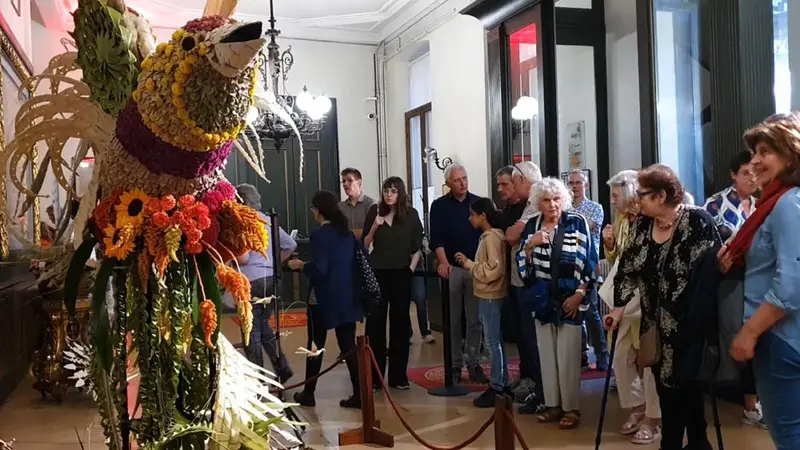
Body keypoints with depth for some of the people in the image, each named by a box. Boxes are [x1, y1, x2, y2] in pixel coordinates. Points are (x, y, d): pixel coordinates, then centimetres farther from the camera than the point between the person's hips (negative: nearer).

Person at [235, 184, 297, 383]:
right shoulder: (269, 221, 10)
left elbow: (242, 258, -18)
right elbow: (291, 245, 12)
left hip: (252, 282, -7)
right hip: (272, 279, 7)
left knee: (252, 331, 5)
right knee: (263, 325, 22)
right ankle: (282, 367, 15)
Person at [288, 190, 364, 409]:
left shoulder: (319, 235, -14)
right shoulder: (348, 233, 7)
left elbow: (318, 270, -20)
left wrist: (301, 265, -3)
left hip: (324, 299, -6)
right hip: (348, 298, 6)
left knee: (316, 345, 8)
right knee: (348, 345, 8)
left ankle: (308, 393, 19)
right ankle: (358, 394, 6)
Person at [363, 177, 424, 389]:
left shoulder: (411, 214, 2)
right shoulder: (375, 211, 2)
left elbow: (417, 246, 5)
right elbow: (364, 245, 3)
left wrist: (411, 268, -4)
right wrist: (374, 227, -12)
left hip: (401, 274, 0)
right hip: (377, 273, 0)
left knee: (400, 323, 5)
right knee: (375, 323, -1)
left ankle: (398, 375, 13)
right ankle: (374, 376, 6)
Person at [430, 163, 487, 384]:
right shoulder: (439, 206, 3)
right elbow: (436, 238, -3)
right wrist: (443, 262, -18)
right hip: (451, 268, -1)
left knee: (475, 320, 4)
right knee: (453, 321, 3)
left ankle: (473, 364, 12)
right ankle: (455, 365, 11)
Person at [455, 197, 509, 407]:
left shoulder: (491, 237, -17)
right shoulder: (489, 236, 12)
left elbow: (494, 270, -23)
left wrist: (468, 264, -15)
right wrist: (469, 263, 3)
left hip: (491, 296, -10)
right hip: (488, 295, 10)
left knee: (492, 343, -4)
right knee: (496, 341, 14)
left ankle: (496, 389, 3)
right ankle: (502, 384, 23)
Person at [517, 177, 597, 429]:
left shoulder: (577, 223, -5)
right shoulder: (531, 226, 5)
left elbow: (590, 262, -5)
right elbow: (522, 264, 5)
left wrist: (579, 295, -11)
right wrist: (530, 244, -13)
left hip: (570, 299, -4)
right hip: (542, 299, 4)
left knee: (568, 355, -1)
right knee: (547, 353, 10)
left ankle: (571, 407, 11)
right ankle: (553, 404, 21)